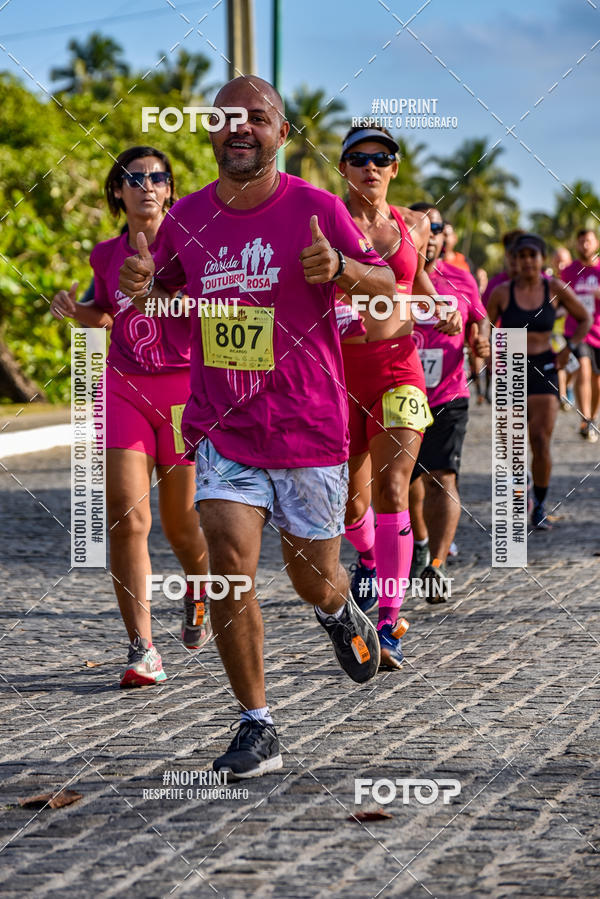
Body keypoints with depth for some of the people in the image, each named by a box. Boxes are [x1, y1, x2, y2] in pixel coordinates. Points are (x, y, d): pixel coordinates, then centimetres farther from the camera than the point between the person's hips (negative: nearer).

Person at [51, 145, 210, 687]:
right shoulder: (107, 255, 7)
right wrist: (74, 310, 4)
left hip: (183, 388, -2)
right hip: (124, 388, 2)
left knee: (180, 522, 7)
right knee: (126, 517, -12)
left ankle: (201, 588, 43)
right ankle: (142, 649, -9)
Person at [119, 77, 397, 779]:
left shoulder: (315, 209, -6)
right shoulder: (187, 218, 3)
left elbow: (387, 287, -3)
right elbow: (163, 294, 19)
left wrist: (340, 267, -25)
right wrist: (141, 289, -6)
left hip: (310, 427, -1)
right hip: (222, 428, 2)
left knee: (314, 580, 9)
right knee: (229, 566, -15)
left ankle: (341, 612, 48)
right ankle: (256, 727, -4)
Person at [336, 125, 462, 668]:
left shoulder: (413, 225, 7)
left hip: (398, 367, 0)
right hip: (340, 366, 0)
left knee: (391, 490, -15)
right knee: (351, 500, 10)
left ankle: (389, 624, -17)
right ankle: (369, 557, 48)